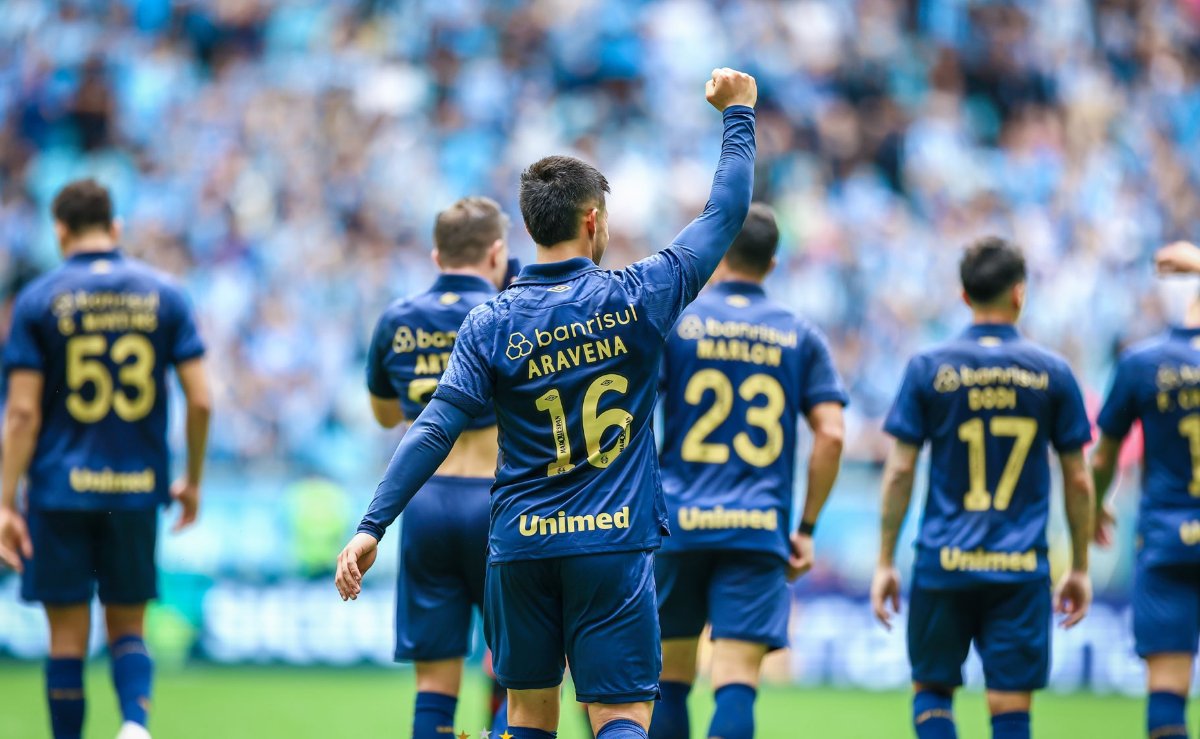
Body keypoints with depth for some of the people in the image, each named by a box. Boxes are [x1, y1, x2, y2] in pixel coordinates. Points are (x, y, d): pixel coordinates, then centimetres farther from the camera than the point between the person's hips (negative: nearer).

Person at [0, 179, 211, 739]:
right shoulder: (164, 295, 3)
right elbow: (200, 401, 0)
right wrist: (193, 481, 14)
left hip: (61, 489, -2)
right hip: (137, 490, 2)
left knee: (68, 636, 6)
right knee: (128, 628, 11)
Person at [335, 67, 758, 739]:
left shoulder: (492, 324, -2)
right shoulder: (638, 299, -4)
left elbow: (435, 431, -8)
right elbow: (727, 212, 7)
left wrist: (372, 527, -6)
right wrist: (739, 113, 20)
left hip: (520, 546, 2)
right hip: (614, 542, -2)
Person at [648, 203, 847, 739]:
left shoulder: (671, 320, 3)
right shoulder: (800, 337, 8)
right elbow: (831, 434, 1)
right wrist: (806, 529, 8)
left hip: (678, 522, 0)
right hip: (760, 531, 0)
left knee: (670, 679, 10)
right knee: (737, 683, -6)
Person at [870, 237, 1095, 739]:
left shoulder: (928, 368, 0)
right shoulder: (1052, 373, 2)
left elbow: (899, 472, -1)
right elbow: (1079, 481, 5)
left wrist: (885, 561, 6)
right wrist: (1079, 569, 14)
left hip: (943, 564, 0)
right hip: (1022, 567, 0)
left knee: (931, 689, 13)